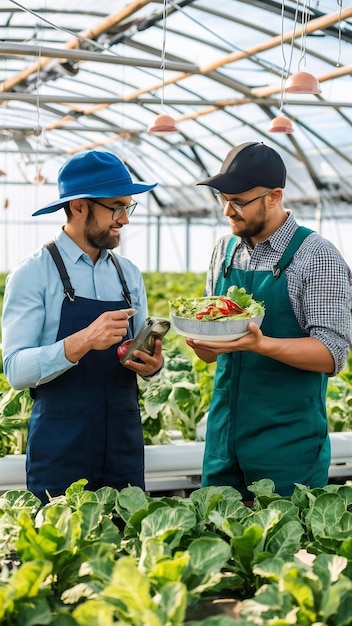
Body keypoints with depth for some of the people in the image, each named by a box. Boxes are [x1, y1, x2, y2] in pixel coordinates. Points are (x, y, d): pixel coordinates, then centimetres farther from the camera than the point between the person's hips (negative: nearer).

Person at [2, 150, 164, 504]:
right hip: (60, 448, -5)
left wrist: (151, 364, -6)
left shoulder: (129, 274, 9)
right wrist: (82, 342, -29)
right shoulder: (33, 274, -8)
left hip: (125, 445, 5)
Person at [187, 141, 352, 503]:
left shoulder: (318, 258, -10)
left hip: (288, 444, -5)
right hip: (224, 434, 6)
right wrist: (198, 340, -8)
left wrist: (261, 344, -29)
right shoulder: (225, 250, 8)